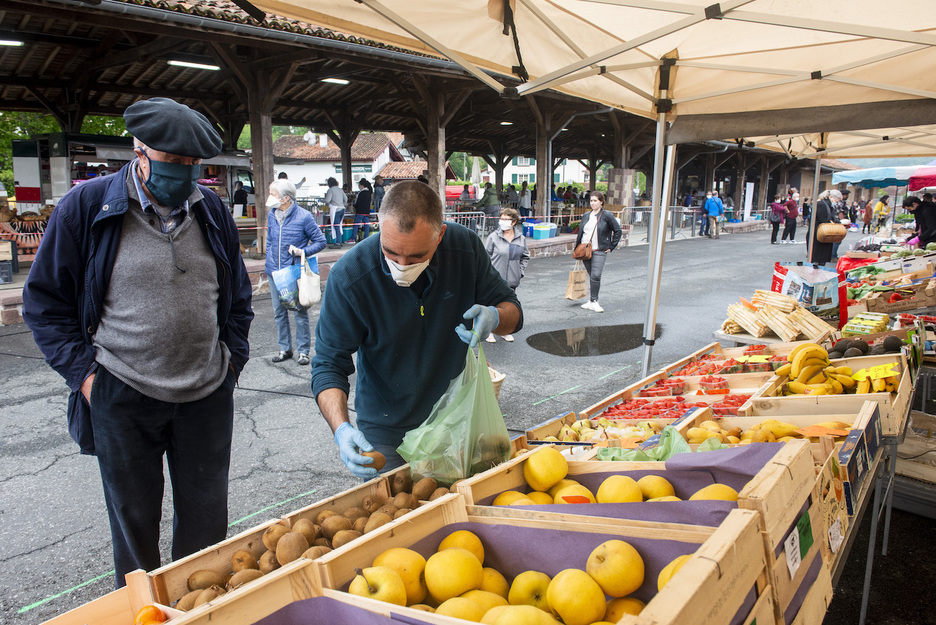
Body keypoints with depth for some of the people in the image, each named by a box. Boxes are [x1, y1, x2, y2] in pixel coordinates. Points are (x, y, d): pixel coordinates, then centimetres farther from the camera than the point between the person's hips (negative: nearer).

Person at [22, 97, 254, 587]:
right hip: (122, 399, -2)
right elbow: (44, 300, 0)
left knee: (207, 522, 13)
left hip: (208, 394, 3)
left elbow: (238, 294, 14)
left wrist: (232, 358, 5)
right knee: (134, 521, 14)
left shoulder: (212, 210, 4)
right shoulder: (85, 206, -5)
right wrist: (83, 372, -8)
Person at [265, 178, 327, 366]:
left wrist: (303, 251, -20)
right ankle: (285, 349, 25)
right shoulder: (272, 215, 6)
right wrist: (268, 265, 17)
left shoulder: (304, 216, -11)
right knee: (279, 312, 12)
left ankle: (303, 351, 14)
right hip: (275, 273, 6)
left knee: (300, 313, 3)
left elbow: (320, 241, -5)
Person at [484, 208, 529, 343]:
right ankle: (489, 331, 16)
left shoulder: (521, 239, 4)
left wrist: (520, 271, 8)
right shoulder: (493, 237, -6)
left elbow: (525, 257, 18)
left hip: (512, 280, 3)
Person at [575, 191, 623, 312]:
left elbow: (618, 230, 0)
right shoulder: (586, 216, 11)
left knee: (596, 276, -16)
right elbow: (580, 232, 19)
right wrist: (577, 247, 13)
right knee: (591, 276, 11)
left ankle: (594, 302, -10)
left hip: (599, 251, -5)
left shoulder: (607, 215, -4)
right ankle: (591, 301, 18)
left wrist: (611, 247, -2)